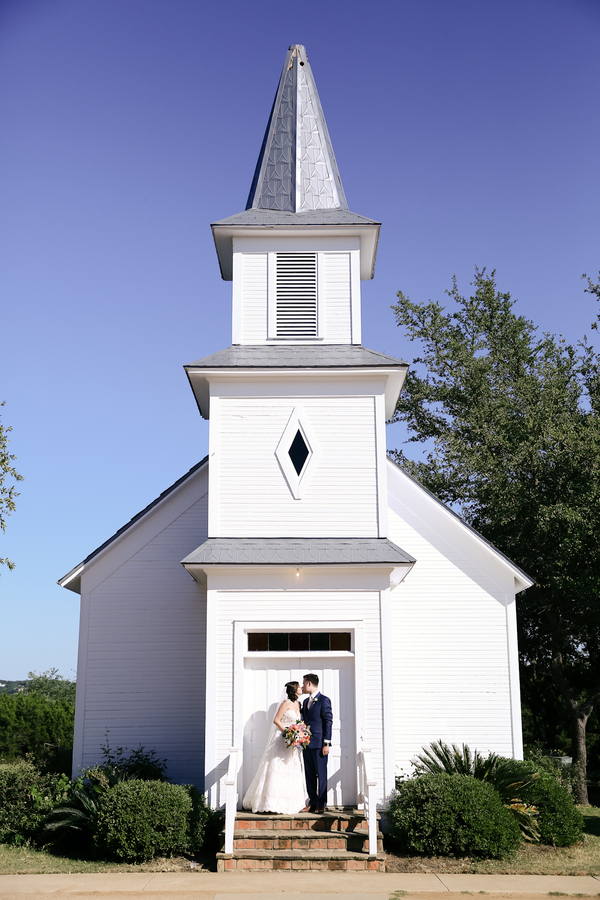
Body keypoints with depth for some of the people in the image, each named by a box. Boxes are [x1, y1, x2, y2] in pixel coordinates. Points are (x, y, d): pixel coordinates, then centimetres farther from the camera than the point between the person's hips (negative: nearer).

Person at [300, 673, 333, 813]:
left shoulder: (324, 700, -6)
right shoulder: (305, 701, 17)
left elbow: (328, 722, -10)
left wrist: (326, 743, -14)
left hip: (319, 744, -7)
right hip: (307, 743, 7)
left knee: (321, 775, -2)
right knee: (309, 775, 8)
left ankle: (321, 805, 4)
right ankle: (312, 803, 14)